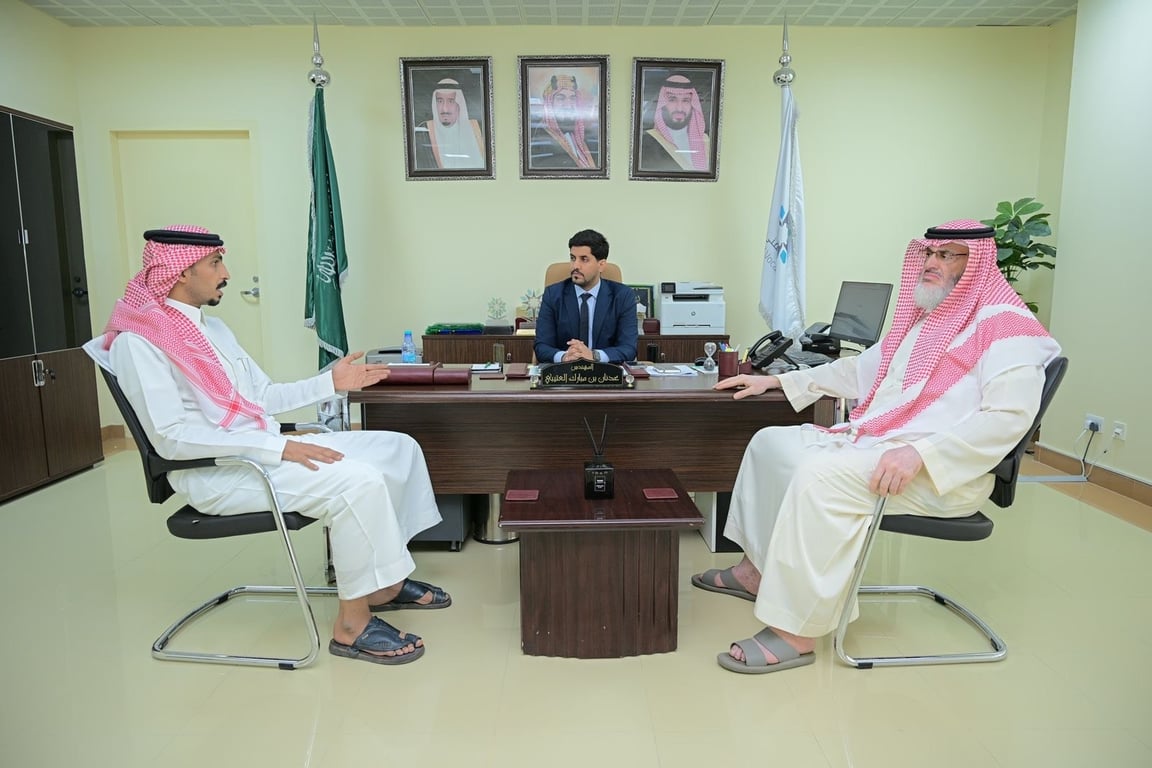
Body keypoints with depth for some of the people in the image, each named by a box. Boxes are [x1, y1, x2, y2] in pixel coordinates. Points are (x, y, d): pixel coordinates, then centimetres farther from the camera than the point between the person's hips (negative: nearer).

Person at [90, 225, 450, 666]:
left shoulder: (212, 327, 17)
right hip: (216, 474, -9)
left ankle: (385, 581, 10)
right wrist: (277, 447, -26)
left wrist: (330, 383, 6)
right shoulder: (138, 341, -11)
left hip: (265, 451, 9)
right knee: (358, 482, -29)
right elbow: (172, 439, -20)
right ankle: (352, 623, -14)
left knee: (398, 448, 1)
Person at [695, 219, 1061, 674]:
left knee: (821, 474, -33)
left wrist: (919, 453, -31)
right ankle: (756, 570, 15)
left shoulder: (1005, 326, -8)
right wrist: (777, 381, 24)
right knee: (772, 442, 6)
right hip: (872, 440, 10)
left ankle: (797, 634, -24)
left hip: (945, 473, -9)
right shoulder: (923, 318, 20)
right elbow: (860, 370, 28)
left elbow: (1009, 416, -22)